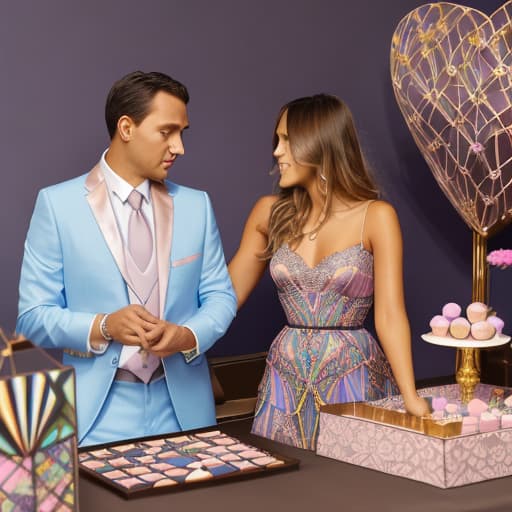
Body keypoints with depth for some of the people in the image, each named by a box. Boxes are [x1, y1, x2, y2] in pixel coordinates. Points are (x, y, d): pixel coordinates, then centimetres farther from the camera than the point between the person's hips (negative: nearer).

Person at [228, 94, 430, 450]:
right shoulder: (271, 213, 4)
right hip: (287, 378, 3)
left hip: (352, 377, -3)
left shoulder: (375, 217, -7)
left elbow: (390, 314, -13)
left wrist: (411, 397, -23)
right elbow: (226, 295, 7)